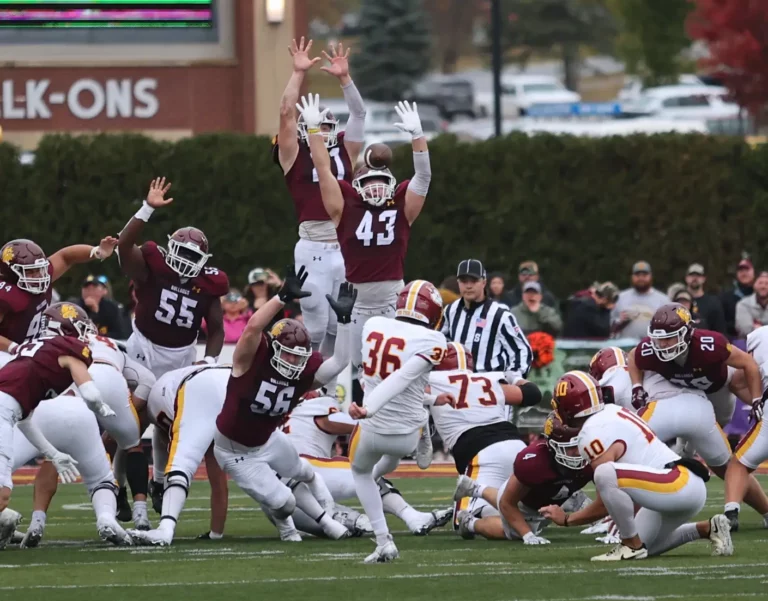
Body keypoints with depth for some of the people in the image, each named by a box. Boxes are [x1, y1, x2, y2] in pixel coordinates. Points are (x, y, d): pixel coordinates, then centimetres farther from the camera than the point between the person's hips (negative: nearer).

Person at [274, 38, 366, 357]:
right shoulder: (295, 156, 4)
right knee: (314, 327, -3)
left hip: (346, 247, 4)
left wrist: (343, 77, 1)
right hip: (313, 249, -4)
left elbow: (359, 115, 10)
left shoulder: (344, 152, 14)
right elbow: (286, 114, -4)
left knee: (339, 325, 9)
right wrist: (299, 73, -6)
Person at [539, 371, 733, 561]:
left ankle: (632, 545, -12)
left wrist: (566, 519, 4)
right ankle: (707, 529, 21)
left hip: (680, 485, -10)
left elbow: (604, 505, -8)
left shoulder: (593, 436, -12)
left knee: (605, 474, -28)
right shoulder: (613, 412, 14)